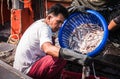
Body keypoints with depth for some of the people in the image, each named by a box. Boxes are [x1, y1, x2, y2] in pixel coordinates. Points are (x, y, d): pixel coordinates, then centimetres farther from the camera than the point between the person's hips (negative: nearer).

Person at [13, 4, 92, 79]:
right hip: (26, 70, -10)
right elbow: (48, 48, -40)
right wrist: (78, 57, -50)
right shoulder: (44, 28, -19)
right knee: (61, 58, -23)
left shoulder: (40, 23, 10)